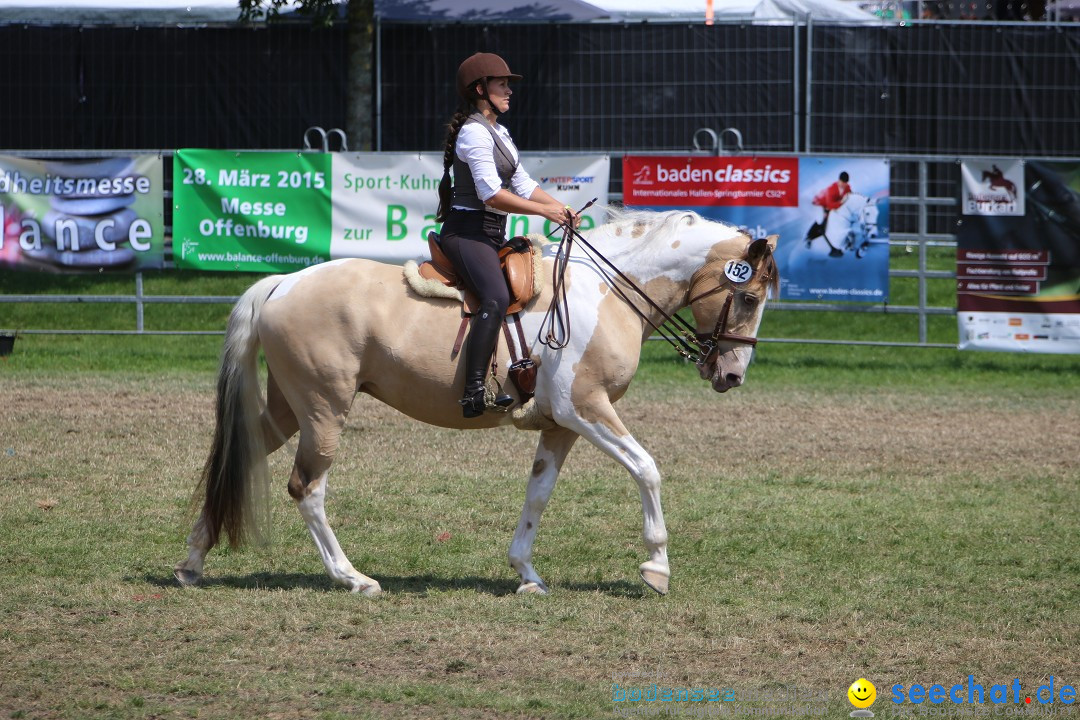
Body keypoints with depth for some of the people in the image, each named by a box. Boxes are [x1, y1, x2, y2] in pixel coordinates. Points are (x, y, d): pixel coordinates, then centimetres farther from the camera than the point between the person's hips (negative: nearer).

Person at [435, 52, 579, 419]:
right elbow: (491, 194, -20)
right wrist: (544, 210, -16)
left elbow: (523, 184, 20)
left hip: (493, 236, 11)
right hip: (468, 233, -11)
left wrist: (562, 209, 4)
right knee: (496, 298, -31)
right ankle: (475, 390, -41)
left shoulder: (498, 132, 20)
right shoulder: (474, 133, -13)